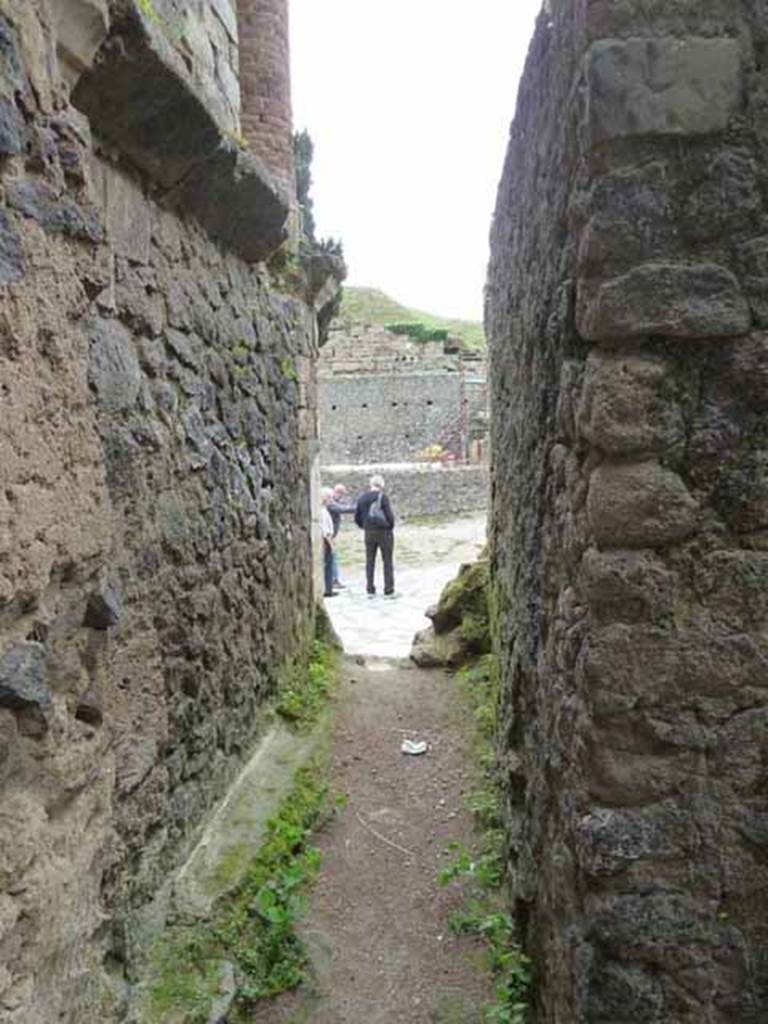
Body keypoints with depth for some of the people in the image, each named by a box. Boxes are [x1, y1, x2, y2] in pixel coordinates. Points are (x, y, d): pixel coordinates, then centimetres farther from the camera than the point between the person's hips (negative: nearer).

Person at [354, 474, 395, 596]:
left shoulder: (362, 498, 4)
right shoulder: (382, 497, -12)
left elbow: (357, 517, 7)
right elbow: (389, 515, -14)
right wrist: (391, 527, 3)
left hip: (369, 533, 5)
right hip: (384, 531, -5)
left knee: (370, 561, 12)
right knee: (387, 561, 3)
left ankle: (370, 589, 14)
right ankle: (389, 590, 4)